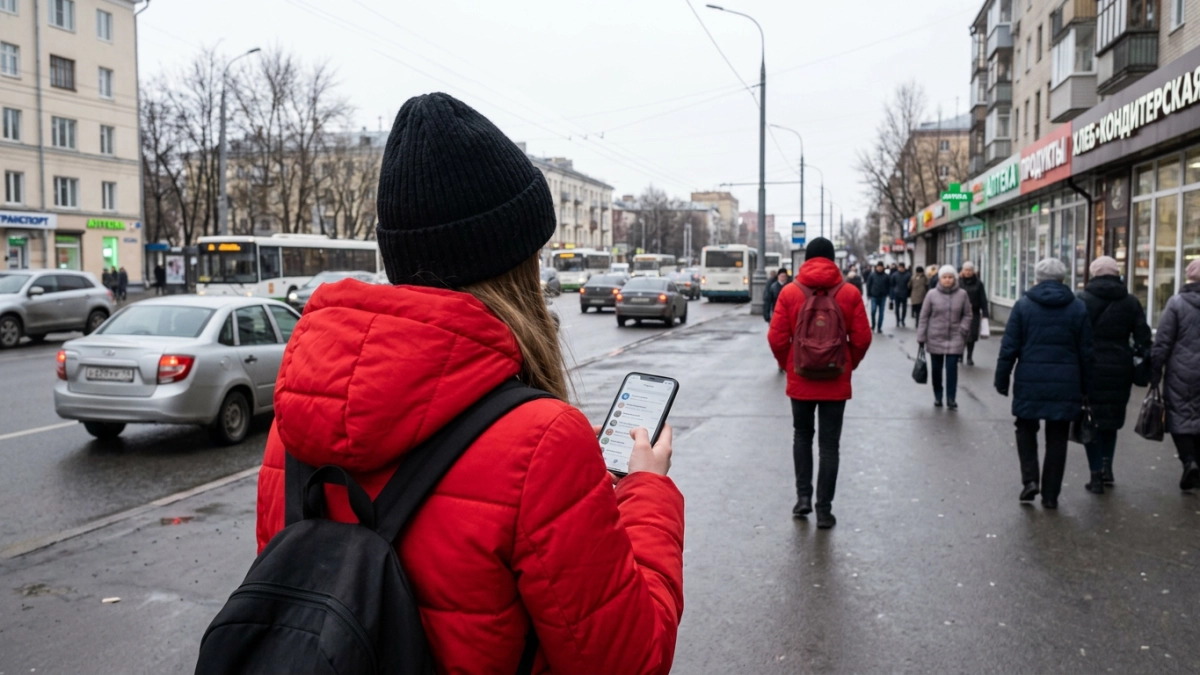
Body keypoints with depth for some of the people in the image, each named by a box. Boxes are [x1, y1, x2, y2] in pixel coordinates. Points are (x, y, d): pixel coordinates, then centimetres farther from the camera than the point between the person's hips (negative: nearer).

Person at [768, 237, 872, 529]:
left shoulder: (790, 292, -5)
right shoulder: (849, 293, -5)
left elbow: (777, 338, -7)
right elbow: (861, 339, -5)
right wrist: (849, 365, 12)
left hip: (800, 379, 0)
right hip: (836, 381, 0)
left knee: (802, 435, 20)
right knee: (829, 444, 6)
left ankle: (803, 496, 15)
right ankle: (824, 509, 8)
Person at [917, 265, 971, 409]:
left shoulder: (962, 294, -2)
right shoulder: (932, 294, -5)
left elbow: (967, 315, 6)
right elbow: (924, 317, -1)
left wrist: (963, 330, -8)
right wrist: (921, 337, -3)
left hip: (955, 338, 0)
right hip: (935, 338, 0)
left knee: (952, 368, -5)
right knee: (936, 369, 9)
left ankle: (951, 398, 3)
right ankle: (937, 397, 23)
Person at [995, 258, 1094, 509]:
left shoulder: (1023, 305, -2)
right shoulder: (1078, 308, 3)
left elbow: (1009, 347, -4)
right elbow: (1086, 353, 5)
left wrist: (1002, 380, 3)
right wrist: (1086, 387, 13)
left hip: (1030, 382, -1)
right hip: (1065, 385, 1)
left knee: (1026, 429, 17)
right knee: (1057, 439, 9)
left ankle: (1030, 479, 1)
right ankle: (1050, 494, 13)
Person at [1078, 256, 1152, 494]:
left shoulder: (1083, 300, -6)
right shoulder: (1131, 302, 5)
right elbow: (1143, 338, 3)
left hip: (1090, 369, -3)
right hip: (1120, 370, 3)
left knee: (1091, 421, 5)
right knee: (1111, 419, 21)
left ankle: (1096, 475, 5)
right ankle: (1107, 466, 16)